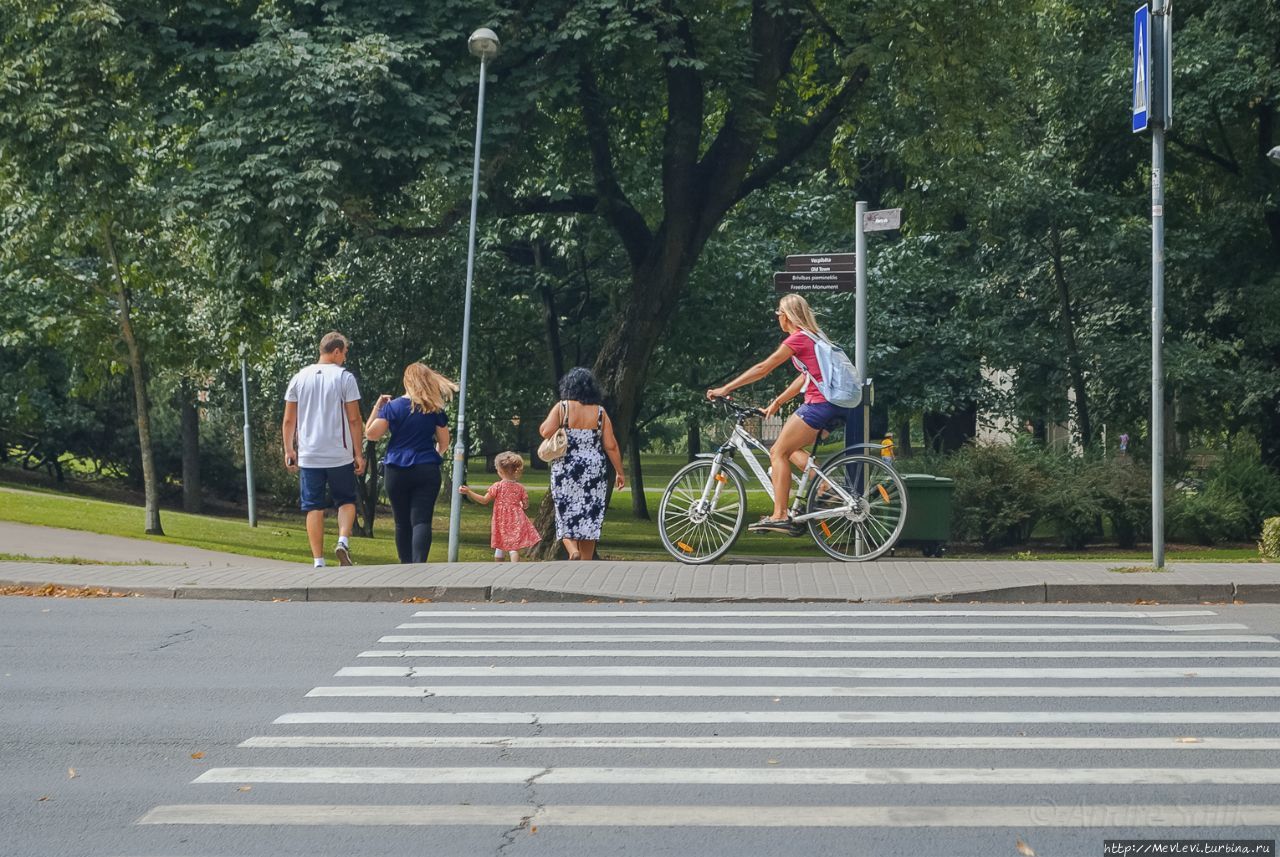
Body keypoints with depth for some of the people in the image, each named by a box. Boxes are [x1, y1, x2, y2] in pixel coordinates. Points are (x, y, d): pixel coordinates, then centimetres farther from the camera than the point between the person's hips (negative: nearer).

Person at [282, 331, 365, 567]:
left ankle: (318, 561, 4)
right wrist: (358, 453, -1)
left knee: (314, 507, 6)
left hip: (308, 456, 2)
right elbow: (354, 420, -6)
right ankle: (343, 541, -10)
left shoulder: (299, 378, 6)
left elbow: (288, 420, 7)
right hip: (340, 455, -2)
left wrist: (289, 450, 14)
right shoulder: (344, 377, -4)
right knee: (346, 500, 14)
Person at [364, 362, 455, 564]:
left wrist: (377, 407, 7)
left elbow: (370, 434, -4)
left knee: (402, 523, 12)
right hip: (427, 471, 0)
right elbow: (444, 443, 11)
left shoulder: (392, 406, -3)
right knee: (422, 522, -8)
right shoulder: (435, 410, 3)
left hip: (397, 471, 0)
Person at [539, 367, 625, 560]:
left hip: (565, 471, -2)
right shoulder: (600, 412, 0)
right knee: (589, 516, 9)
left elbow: (545, 431, -16)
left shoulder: (562, 407, -5)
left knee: (566, 515, 9)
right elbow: (611, 445, -1)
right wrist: (619, 472, 7)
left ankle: (572, 550, -18)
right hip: (593, 470, 2)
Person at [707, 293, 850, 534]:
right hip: (837, 406, 9)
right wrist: (777, 403, 26)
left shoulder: (798, 339, -6)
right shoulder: (814, 336, 21)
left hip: (820, 404, -9)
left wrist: (725, 389, -3)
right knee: (788, 449, 19)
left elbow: (762, 369, -7)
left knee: (779, 452, -4)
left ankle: (779, 516, -10)